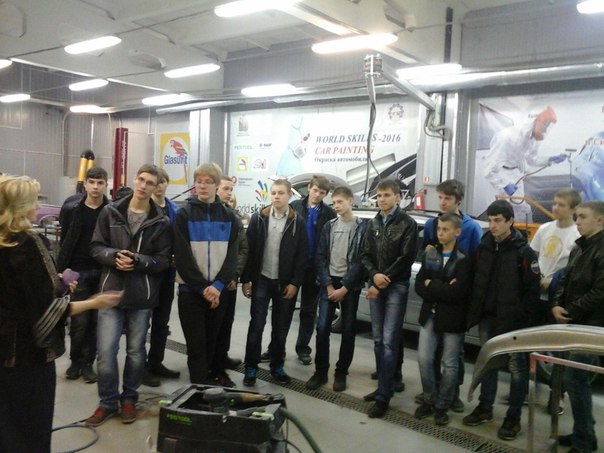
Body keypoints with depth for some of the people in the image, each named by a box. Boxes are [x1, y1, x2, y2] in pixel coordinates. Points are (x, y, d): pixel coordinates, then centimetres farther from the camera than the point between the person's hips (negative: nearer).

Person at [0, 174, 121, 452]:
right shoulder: (28, 244, -20)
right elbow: (45, 309, -21)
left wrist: (56, 287, 20)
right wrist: (94, 303, -14)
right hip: (28, 352, -8)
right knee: (29, 430, 7)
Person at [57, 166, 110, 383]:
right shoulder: (71, 208, -1)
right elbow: (65, 242, 4)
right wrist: (61, 269, -1)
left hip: (103, 272, 1)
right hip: (78, 271, 0)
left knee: (95, 321, 6)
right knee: (79, 321, 0)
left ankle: (87, 363, 20)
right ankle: (75, 361, 22)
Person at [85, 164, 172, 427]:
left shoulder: (161, 222, -3)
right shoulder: (110, 212, 1)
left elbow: (164, 260, -4)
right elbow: (96, 247, 3)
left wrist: (138, 261, -20)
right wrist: (114, 256, -17)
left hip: (142, 295, 0)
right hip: (111, 290, 1)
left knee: (136, 350, 11)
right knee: (106, 350, 0)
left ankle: (129, 399, 29)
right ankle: (108, 402, 20)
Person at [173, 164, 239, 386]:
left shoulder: (229, 217, 6)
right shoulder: (184, 214, -2)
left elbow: (232, 255, 1)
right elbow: (182, 256, -8)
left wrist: (218, 285, -12)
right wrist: (202, 287, -13)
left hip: (218, 290, 3)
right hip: (191, 290, -3)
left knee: (211, 342, 11)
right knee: (196, 344, 0)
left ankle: (206, 382, 25)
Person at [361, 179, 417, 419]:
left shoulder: (408, 224, -4)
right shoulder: (373, 223, 12)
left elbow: (406, 258, -11)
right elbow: (365, 254, 8)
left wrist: (382, 281, -12)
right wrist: (374, 275, -12)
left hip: (397, 286, -5)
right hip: (376, 285, 6)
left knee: (389, 341, -8)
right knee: (378, 340, 10)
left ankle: (383, 396, -5)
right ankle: (384, 385, 21)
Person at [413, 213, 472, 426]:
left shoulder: (463, 260, -9)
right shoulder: (429, 255, 6)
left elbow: (457, 292, -20)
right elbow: (419, 286, -1)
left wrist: (431, 285, -11)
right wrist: (443, 290, -15)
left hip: (452, 319, -4)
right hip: (430, 315, 4)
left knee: (450, 365, 5)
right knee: (424, 359, 2)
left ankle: (442, 406, 21)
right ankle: (429, 400, 22)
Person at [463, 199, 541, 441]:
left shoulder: (523, 251, -10)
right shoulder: (484, 247, 5)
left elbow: (533, 290, -10)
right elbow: (476, 281, 10)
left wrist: (525, 319, -14)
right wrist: (474, 312, 5)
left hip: (513, 321, -5)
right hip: (487, 317, 5)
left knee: (517, 367, 5)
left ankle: (513, 417, 17)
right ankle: (485, 408, 28)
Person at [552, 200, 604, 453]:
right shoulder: (580, 247, 14)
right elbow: (567, 281, 16)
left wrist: (569, 313, -13)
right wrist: (557, 305, -1)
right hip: (575, 324, 9)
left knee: (574, 379, -7)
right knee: (579, 379, 14)